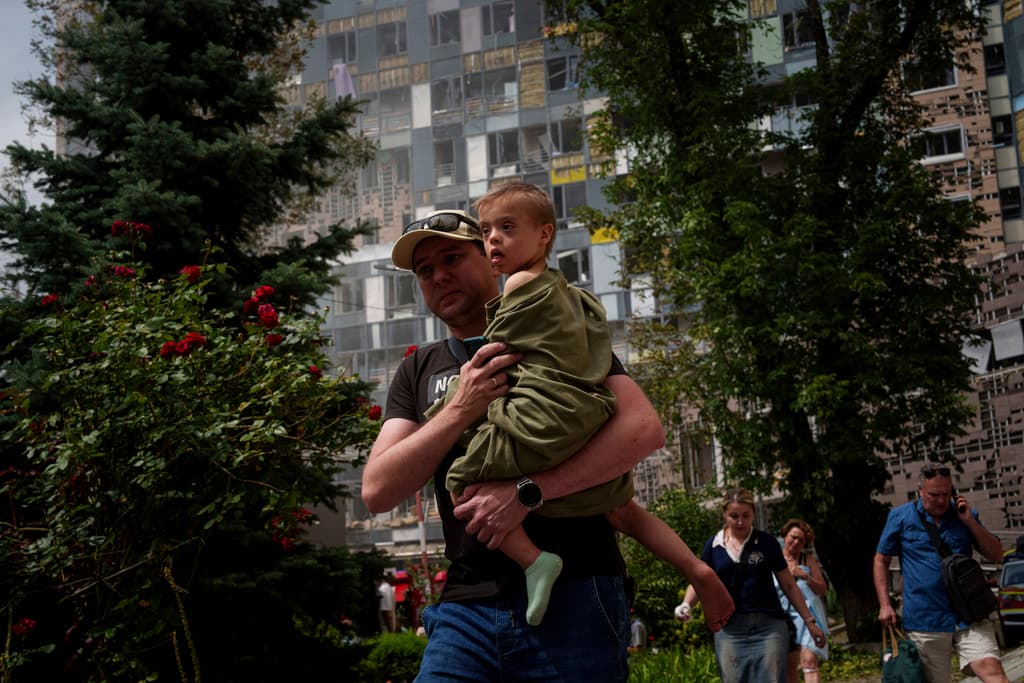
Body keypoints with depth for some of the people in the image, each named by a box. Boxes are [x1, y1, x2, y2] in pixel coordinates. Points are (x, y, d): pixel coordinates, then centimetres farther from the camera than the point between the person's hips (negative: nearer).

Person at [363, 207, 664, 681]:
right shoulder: (419, 372, 14)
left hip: (572, 598, -3)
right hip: (467, 610, 3)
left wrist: (529, 492, -20)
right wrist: (461, 409, -12)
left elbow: (644, 428, -11)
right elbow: (377, 493, 1)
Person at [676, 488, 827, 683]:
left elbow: (789, 585, 8)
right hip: (729, 629, 1)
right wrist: (686, 605, -12)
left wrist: (809, 621, 6)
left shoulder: (766, 542, 2)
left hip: (769, 626, -1)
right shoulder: (714, 545, 5)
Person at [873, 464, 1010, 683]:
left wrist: (970, 521, -5)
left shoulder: (965, 514, 10)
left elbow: (996, 555, 7)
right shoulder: (900, 517, 3)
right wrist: (885, 605, 0)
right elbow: (881, 560, 9)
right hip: (925, 621, -1)